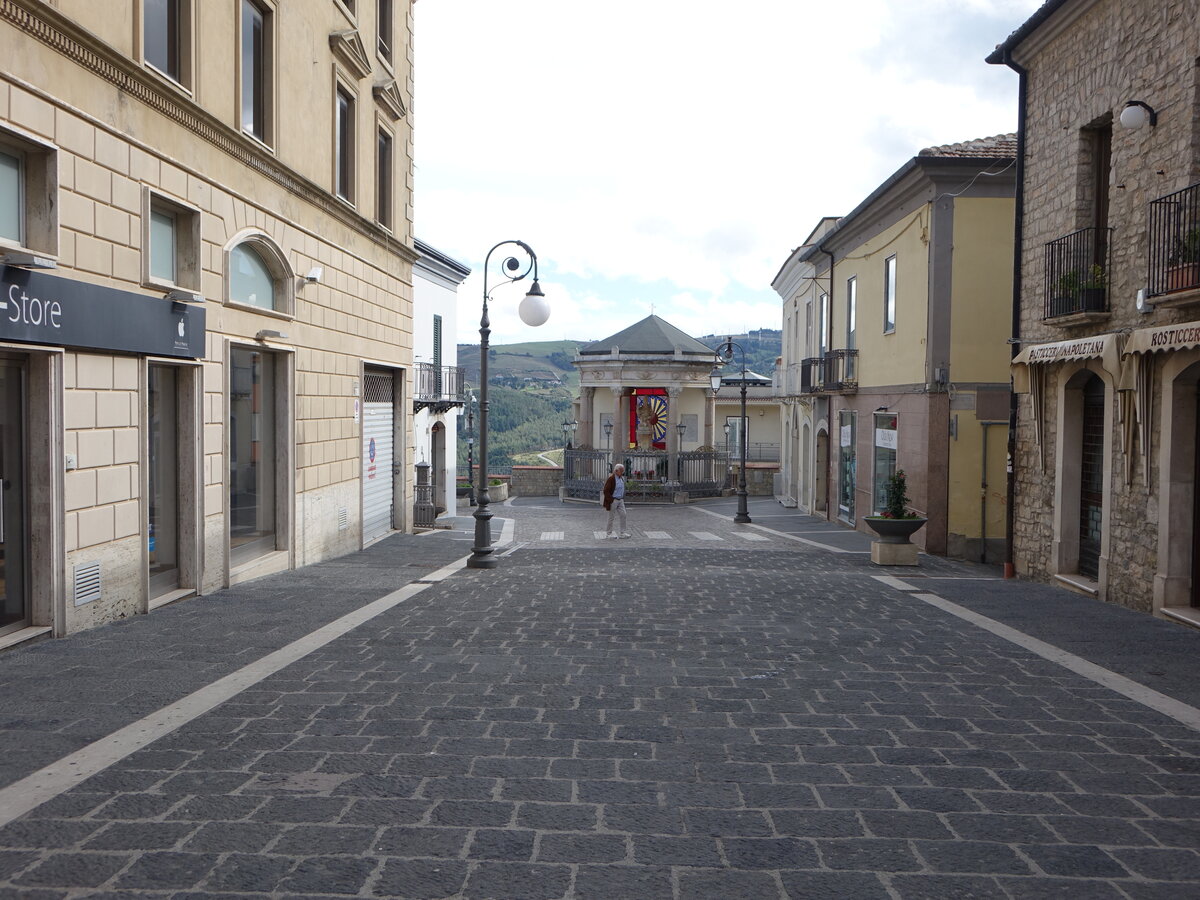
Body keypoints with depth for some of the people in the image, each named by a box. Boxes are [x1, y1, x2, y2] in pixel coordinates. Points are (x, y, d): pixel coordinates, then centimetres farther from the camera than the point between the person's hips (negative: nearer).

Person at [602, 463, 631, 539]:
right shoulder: (611, 479, -16)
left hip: (620, 500, 8)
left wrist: (623, 498, 13)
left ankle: (622, 532, 9)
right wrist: (611, 500, -18)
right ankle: (609, 533, 14)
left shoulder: (622, 478, 9)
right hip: (613, 501, -7)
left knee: (623, 515, 3)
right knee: (611, 517, 2)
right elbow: (606, 491, -17)